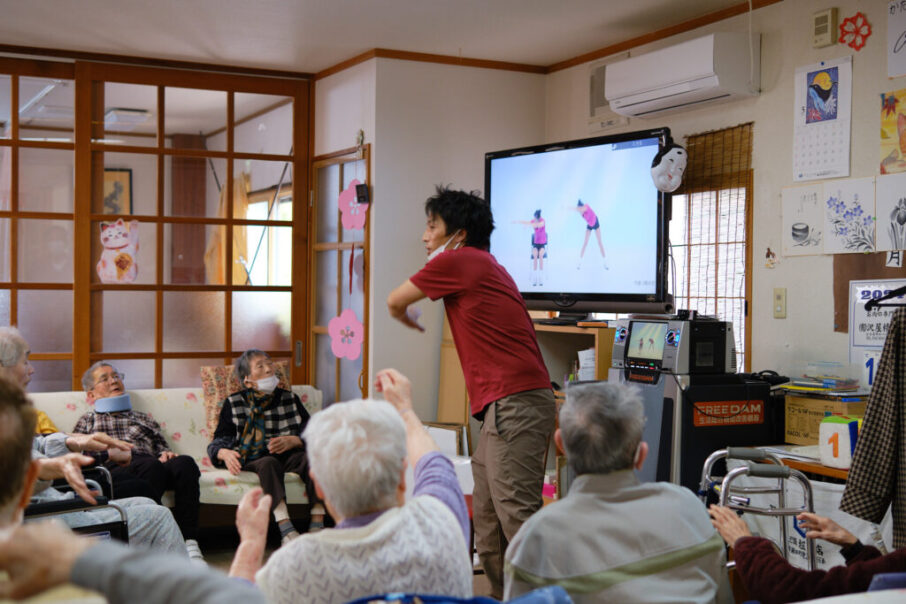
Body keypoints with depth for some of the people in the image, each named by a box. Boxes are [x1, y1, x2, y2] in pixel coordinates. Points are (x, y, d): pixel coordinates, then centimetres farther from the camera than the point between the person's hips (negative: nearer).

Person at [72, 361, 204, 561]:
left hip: (152, 465, 3)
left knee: (185, 463, -34)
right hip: (113, 469, -3)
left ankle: (189, 542, -43)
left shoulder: (143, 418, 40)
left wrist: (166, 454, 3)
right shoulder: (87, 421, 31)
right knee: (151, 466, -40)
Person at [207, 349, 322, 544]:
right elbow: (217, 443, 8)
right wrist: (225, 454, -16)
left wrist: (291, 441, -11)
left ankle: (317, 524, -36)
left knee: (310, 458, -31)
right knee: (269, 463, -37)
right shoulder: (234, 404, 13)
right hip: (252, 460, -2)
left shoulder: (289, 399, 19)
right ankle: (285, 529, -48)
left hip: (288, 455, 2)